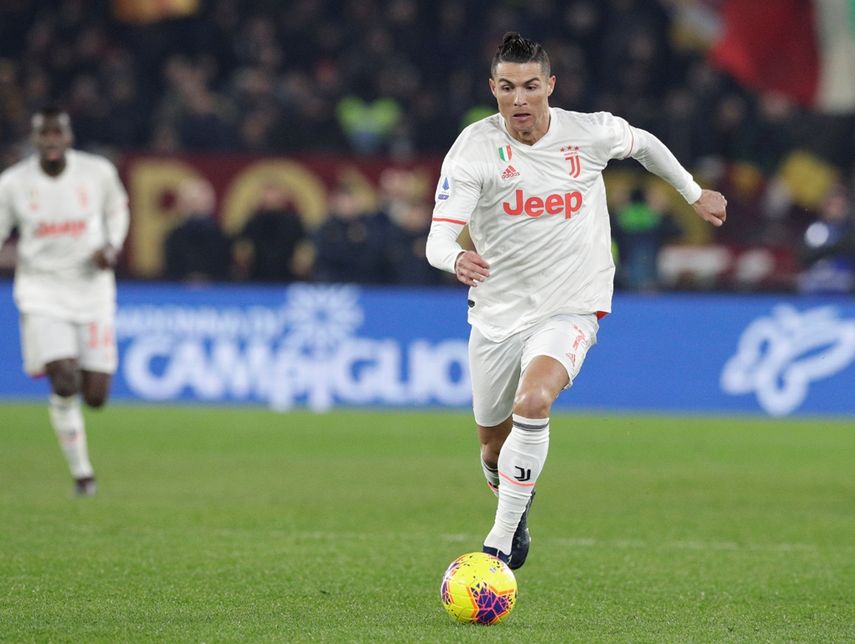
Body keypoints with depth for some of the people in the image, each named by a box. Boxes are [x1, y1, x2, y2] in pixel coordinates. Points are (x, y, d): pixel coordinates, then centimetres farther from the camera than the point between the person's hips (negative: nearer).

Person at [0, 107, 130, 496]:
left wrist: (112, 246, -4)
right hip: (42, 292, -1)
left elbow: (116, 210, 14)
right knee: (64, 383, -19)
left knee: (95, 396, -2)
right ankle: (81, 471, -2)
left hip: (92, 290, 1)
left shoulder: (98, 172, -5)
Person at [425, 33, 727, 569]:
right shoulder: (474, 148, -13)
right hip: (498, 310, 2)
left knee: (533, 401, -30)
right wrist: (457, 259, -45)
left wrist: (694, 193, 25)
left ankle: (501, 541, -22)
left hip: (571, 308, -2)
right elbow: (438, 239, -22)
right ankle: (517, 507, 50)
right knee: (494, 441, 13)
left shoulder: (589, 133, -8)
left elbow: (642, 143, 17)